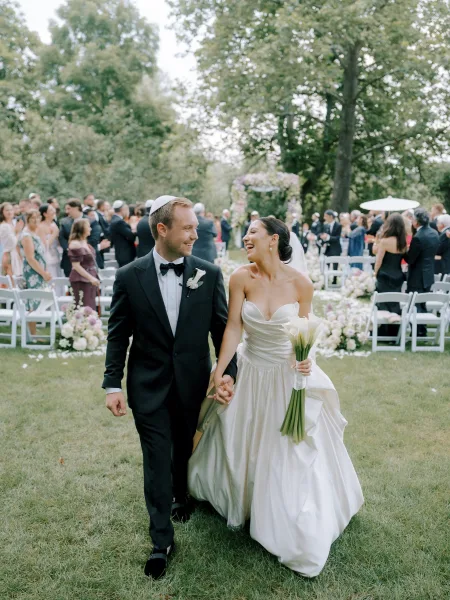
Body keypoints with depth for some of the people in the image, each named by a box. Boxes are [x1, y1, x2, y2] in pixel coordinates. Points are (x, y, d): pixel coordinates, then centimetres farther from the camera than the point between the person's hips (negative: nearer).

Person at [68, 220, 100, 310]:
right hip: (81, 280, -9)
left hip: (90, 279, 9)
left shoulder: (84, 242, 11)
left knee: (91, 307, 12)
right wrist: (91, 278, -23)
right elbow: (76, 266, -20)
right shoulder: (75, 244, -15)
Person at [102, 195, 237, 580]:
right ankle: (162, 540, 20)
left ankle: (182, 497, 51)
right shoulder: (130, 277, -8)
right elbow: (118, 335, -4)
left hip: (193, 384, 2)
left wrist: (228, 372, -7)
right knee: (157, 461, 5)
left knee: (186, 451, 21)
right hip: (149, 386, -1)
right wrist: (113, 384, -7)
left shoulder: (209, 274, -6)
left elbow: (222, 328, -1)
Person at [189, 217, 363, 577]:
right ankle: (244, 500, 49)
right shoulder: (241, 278, -13)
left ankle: (297, 529, 31)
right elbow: (234, 327, -12)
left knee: (293, 452, 9)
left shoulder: (300, 283, -14)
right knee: (242, 444, 18)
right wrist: (219, 371, -15)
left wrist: (305, 359, -22)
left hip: (290, 376, -1)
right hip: (252, 374, 1)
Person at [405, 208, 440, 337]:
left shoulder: (418, 237, -23)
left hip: (418, 277, -9)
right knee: (422, 305, 19)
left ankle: (416, 333, 3)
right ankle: (422, 332, 27)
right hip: (428, 275, 9)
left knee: (414, 306, 0)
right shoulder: (435, 233, 4)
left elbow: (409, 259, -18)